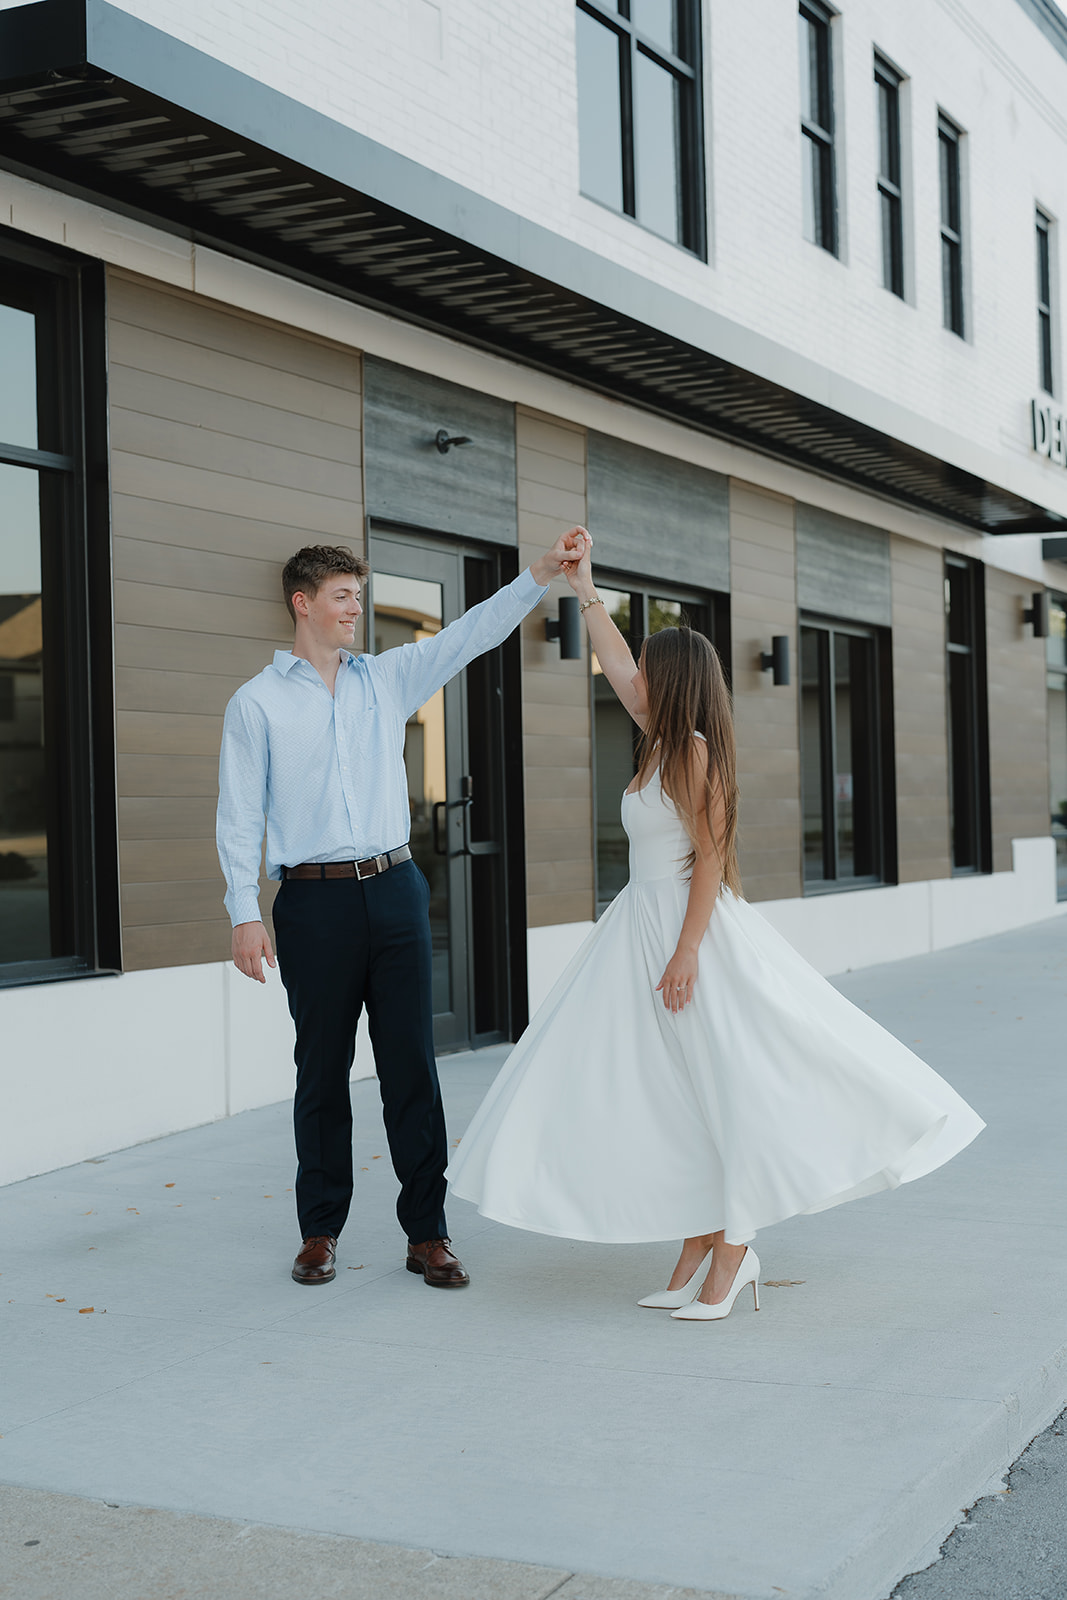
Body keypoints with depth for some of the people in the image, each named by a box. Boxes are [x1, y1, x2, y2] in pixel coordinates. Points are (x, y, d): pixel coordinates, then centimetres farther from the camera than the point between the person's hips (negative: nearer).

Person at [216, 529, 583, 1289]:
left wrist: (541, 574, -7)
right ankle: (321, 1231, 20)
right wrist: (246, 914, -9)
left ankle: (427, 1232, 9)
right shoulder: (257, 703, 2)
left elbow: (469, 634, 4)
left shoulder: (386, 679, 11)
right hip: (315, 900, -2)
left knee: (412, 1064, 2)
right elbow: (239, 816, -1)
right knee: (324, 1070, 6)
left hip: (395, 890, 3)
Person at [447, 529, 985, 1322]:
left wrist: (688, 950, -21)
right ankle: (702, 1246, 13)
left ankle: (732, 1251, 3)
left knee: (726, 1091, -3)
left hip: (692, 928, -9)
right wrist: (585, 589, 28)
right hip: (641, 926, 9)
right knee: (669, 1098, 8)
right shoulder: (662, 743, 12)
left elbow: (711, 856, -16)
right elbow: (617, 669, 25)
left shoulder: (697, 750, -12)